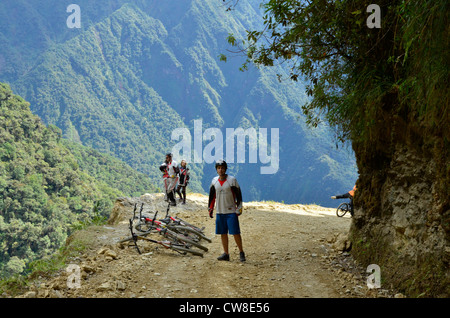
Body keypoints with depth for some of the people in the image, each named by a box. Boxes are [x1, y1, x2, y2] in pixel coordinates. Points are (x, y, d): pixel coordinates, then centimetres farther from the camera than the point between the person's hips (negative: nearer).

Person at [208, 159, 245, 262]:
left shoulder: (232, 180, -6)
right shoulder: (214, 181, 7)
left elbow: (238, 194, -3)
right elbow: (212, 196, 18)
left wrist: (239, 208, -7)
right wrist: (210, 208, 15)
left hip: (231, 211, -5)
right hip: (219, 212, 5)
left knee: (235, 233, -6)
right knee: (223, 233, 8)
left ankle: (241, 252, 6)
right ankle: (226, 254, 16)